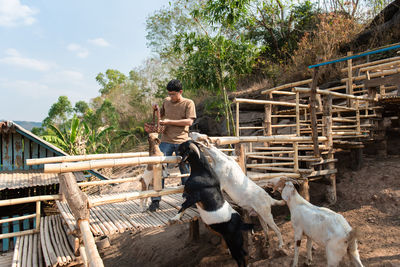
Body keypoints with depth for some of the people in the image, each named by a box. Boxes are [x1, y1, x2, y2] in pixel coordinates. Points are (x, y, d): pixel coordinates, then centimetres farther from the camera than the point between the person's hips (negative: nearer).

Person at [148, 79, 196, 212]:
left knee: (185, 171, 8)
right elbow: (161, 115, 26)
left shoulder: (189, 103, -1)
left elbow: (189, 121, -12)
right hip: (166, 141, 3)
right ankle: (156, 200, 6)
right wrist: (156, 110, 4)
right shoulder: (166, 101, 12)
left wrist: (169, 121, -14)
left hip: (182, 142, -2)